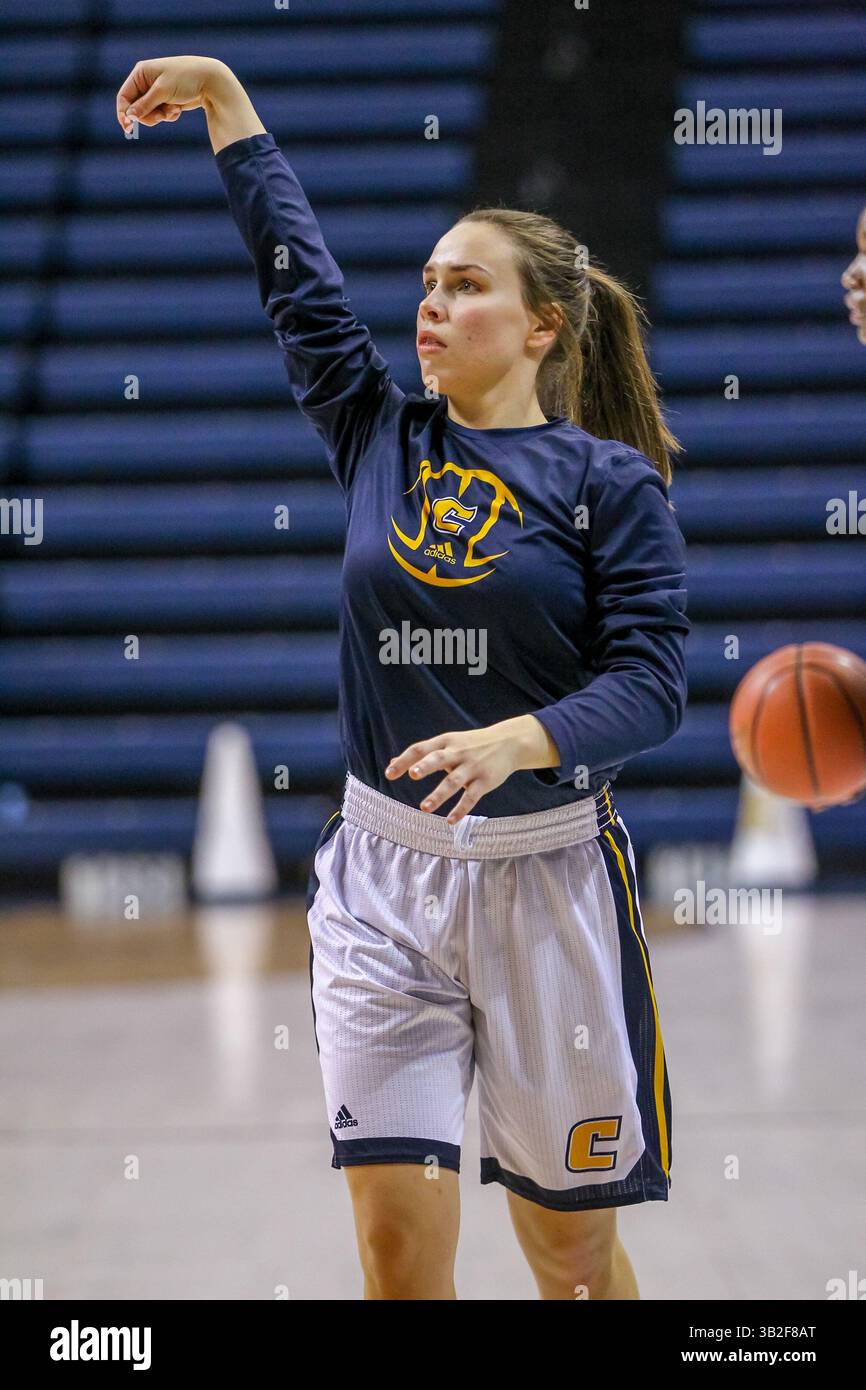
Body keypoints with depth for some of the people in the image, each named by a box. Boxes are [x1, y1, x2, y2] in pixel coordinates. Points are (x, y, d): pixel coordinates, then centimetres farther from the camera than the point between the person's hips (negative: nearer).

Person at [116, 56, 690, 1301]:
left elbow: (648, 684, -12)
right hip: (385, 879, 3)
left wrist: (516, 741, -29)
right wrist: (222, 97, 19)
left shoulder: (610, 484, -4)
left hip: (548, 881, -3)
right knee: (398, 1238, -7)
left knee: (572, 1252, 7)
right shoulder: (382, 438, 7)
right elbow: (295, 270, 15)